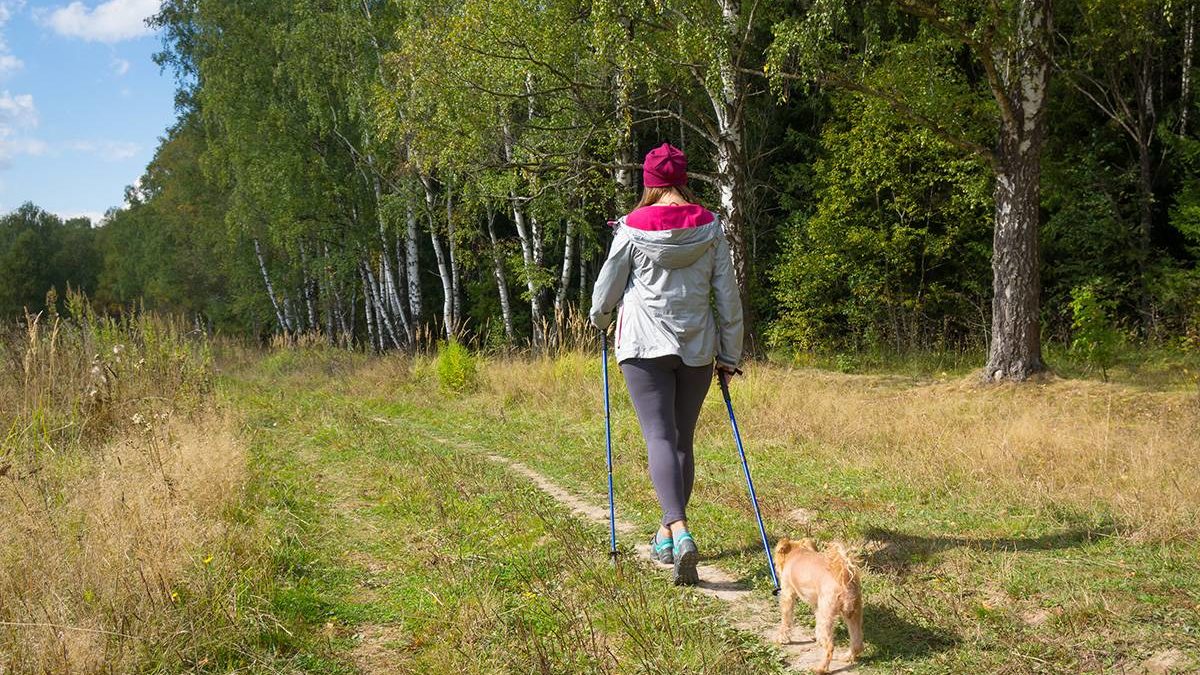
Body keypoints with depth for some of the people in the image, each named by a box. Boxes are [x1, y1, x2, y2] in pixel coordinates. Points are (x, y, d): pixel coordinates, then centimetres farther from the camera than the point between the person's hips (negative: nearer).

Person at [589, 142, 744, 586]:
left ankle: (679, 532, -24)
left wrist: (599, 320, 27)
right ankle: (668, 534, 24)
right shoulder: (710, 227, 3)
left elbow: (606, 288, 5)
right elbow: (728, 296, 4)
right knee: (683, 439, 13)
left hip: (645, 343, -3)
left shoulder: (632, 228, -4)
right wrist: (729, 354, 12)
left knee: (660, 436, -6)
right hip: (697, 347, 3)